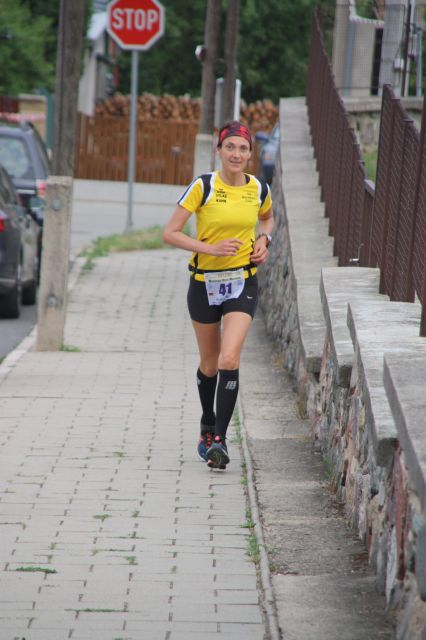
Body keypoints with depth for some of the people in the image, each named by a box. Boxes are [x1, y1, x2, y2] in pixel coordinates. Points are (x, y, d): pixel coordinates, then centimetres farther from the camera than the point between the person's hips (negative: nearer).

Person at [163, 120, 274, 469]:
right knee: (210, 363, 13)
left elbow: (267, 218, 23)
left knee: (230, 359, -17)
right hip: (205, 283, 0)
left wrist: (263, 239, 2)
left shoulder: (259, 189, -1)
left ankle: (219, 439, -15)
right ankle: (207, 425, 39)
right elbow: (170, 233, -11)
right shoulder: (203, 186, -11)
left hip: (243, 284, 1)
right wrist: (210, 248, -22)